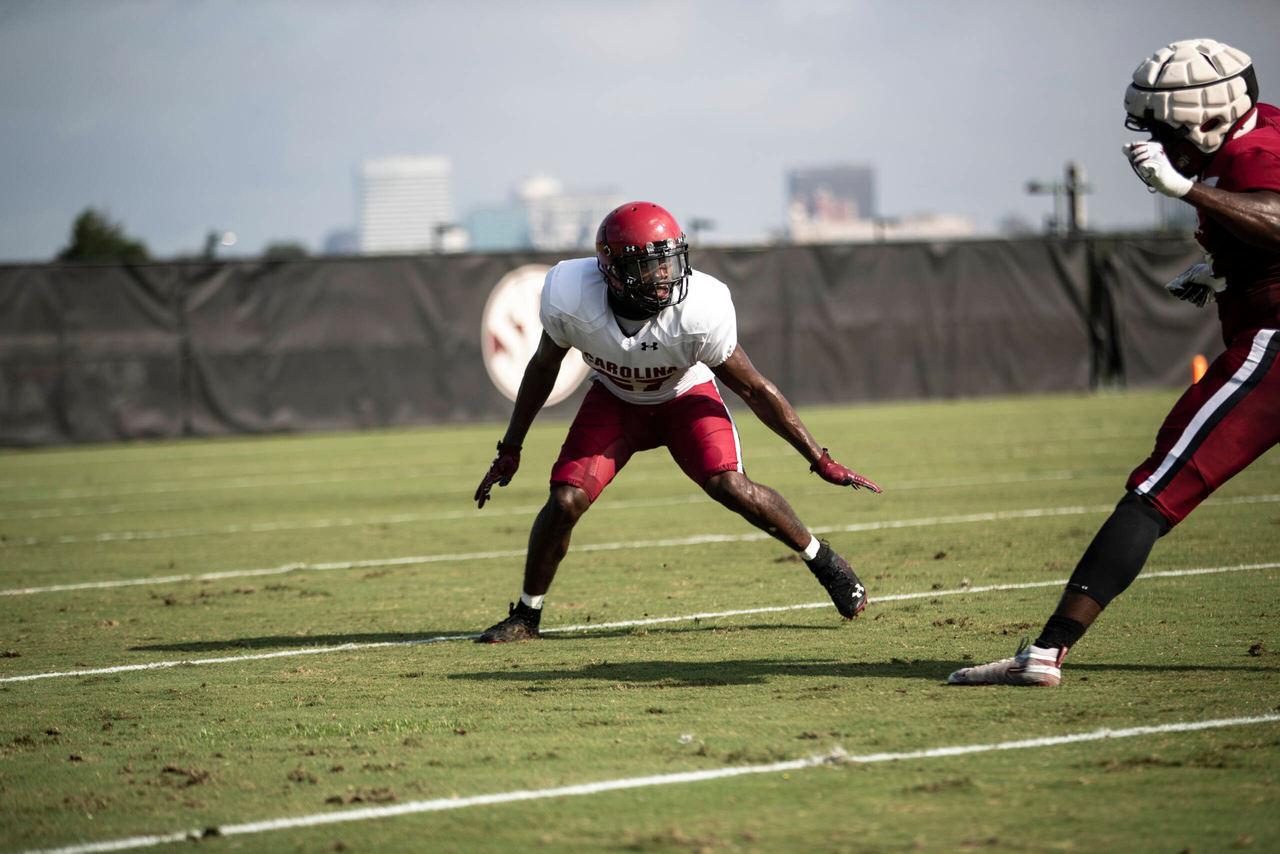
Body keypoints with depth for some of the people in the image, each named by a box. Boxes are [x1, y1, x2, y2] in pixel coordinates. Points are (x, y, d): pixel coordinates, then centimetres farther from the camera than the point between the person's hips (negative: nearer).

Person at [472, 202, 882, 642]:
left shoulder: (699, 311, -35)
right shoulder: (570, 299, -31)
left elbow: (755, 390, -21)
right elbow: (544, 366, -9)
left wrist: (820, 460, -17)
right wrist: (510, 449, -2)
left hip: (685, 395, -1)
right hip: (615, 398, 1)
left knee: (730, 486, -23)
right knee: (564, 502, -14)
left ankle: (824, 561, 1)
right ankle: (525, 615, 8)